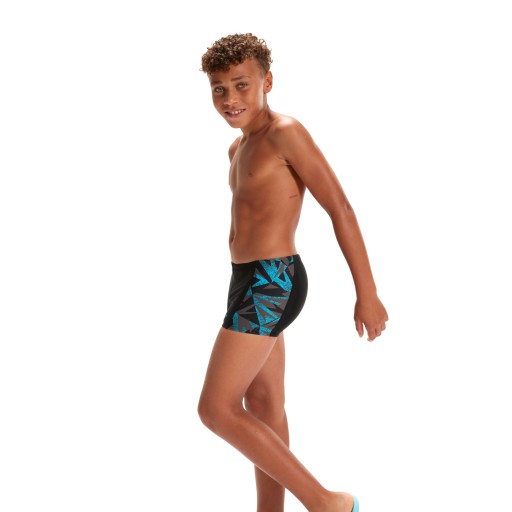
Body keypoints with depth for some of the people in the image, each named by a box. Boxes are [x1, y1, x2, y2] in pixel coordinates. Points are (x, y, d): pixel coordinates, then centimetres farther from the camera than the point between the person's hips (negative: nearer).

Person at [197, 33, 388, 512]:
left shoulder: (286, 132, -13)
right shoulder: (240, 147, 15)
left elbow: (340, 209, -15)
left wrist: (367, 293, -15)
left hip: (270, 285, -10)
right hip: (252, 282, 10)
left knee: (216, 410, -10)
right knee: (263, 408, 14)